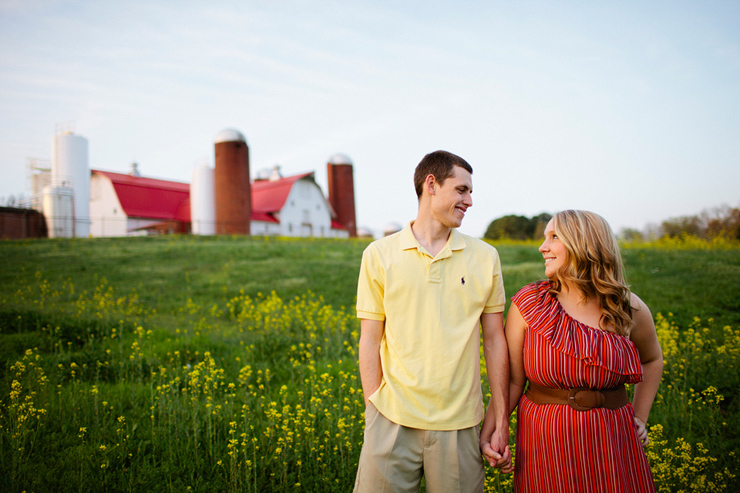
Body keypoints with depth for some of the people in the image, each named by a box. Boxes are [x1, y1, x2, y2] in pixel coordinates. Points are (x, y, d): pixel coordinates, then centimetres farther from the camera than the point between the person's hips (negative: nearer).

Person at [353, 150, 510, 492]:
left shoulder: (485, 257, 5)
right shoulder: (379, 255, 0)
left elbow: (494, 341, 7)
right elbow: (370, 342, 2)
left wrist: (501, 420, 5)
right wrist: (373, 411, -2)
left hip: (459, 423, 2)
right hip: (393, 421, -1)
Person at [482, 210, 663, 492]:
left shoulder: (629, 309, -2)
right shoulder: (528, 303, -7)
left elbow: (652, 360, 18)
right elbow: (512, 380, -4)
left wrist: (640, 419, 12)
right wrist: (491, 427, -17)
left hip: (610, 442, 1)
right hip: (546, 441, -1)